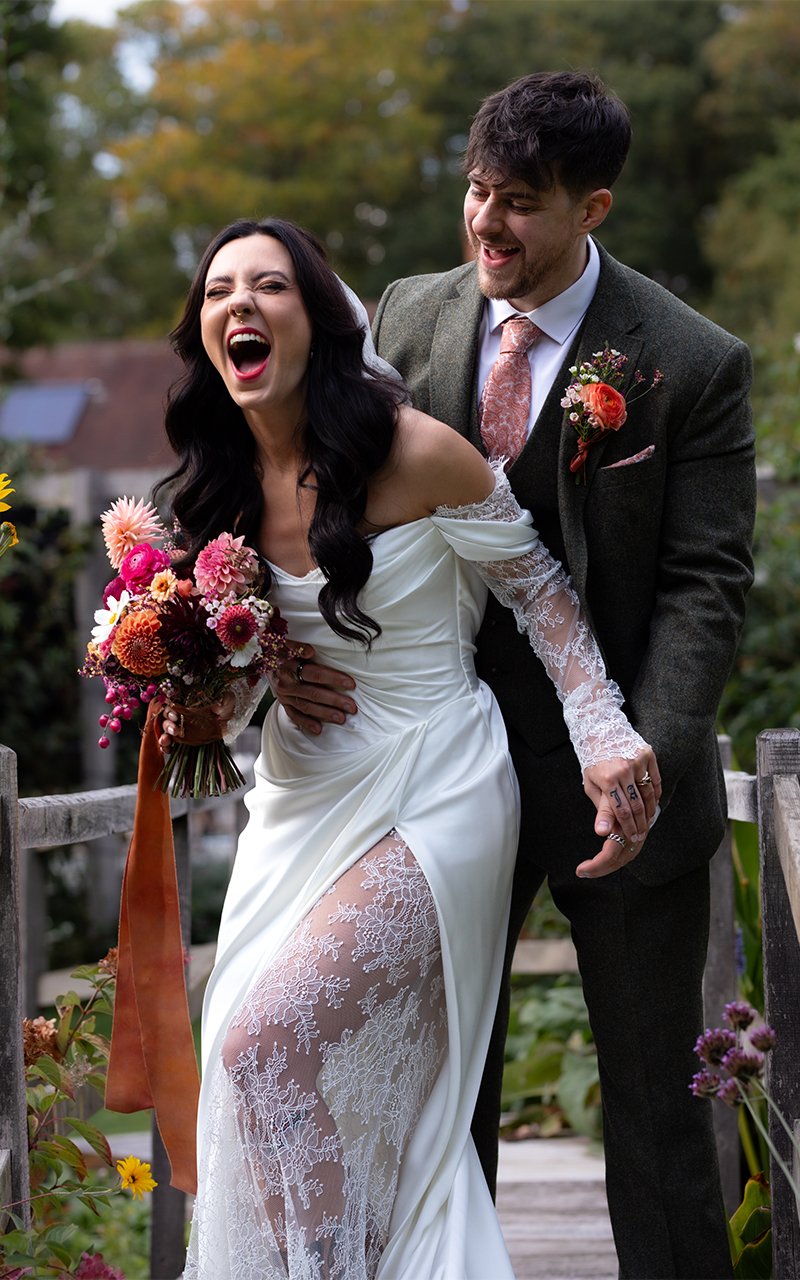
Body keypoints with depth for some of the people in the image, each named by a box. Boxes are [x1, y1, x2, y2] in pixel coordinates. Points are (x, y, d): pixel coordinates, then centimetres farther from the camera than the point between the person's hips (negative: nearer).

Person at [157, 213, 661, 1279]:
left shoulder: (414, 452, -16)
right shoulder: (226, 484, 2)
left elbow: (538, 588, -5)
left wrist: (606, 738, -13)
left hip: (429, 805, -6)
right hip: (303, 800, 6)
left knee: (265, 1043, -18)